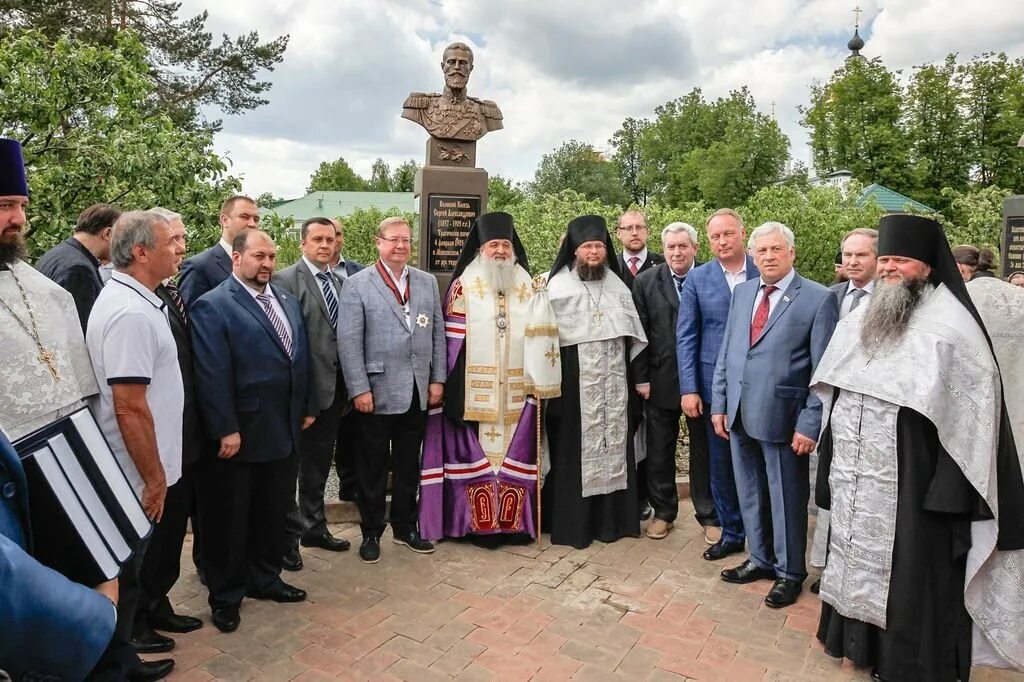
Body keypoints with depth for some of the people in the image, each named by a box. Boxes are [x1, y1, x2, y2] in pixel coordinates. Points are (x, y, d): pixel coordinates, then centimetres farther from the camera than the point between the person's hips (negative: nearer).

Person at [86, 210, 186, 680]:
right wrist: (154, 477, -17)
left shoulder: (129, 299, 9)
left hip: (130, 472, 10)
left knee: (126, 571, 21)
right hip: (134, 476, -10)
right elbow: (130, 407, -25)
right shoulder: (131, 312, -22)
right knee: (121, 577, 7)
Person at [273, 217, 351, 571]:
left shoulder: (340, 282, 12)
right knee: (291, 463, 6)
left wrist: (349, 385, 6)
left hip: (334, 387, 7)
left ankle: (314, 527, 34)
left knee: (320, 463, 19)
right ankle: (288, 534, 20)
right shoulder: (286, 280, -9)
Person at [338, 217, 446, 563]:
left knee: (409, 464, 15)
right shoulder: (358, 284, -4)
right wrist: (359, 389, -14)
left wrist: (437, 380, 4)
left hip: (418, 391, 4)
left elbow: (438, 334, 10)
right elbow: (349, 341, -9)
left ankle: (405, 526, 30)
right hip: (378, 391, -4)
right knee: (373, 466, 9)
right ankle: (371, 532, 24)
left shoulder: (427, 282, 9)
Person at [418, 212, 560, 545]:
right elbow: (453, 339, -3)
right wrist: (454, 388, -9)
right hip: (475, 391, -3)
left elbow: (540, 338, 6)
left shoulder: (530, 289, 10)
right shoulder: (463, 286, 1)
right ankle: (480, 523, 9)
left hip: (517, 391, 3)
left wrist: (540, 383, -3)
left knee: (516, 455, 7)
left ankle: (515, 521, 17)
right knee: (477, 454, 0)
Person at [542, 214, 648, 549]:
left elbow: (631, 331, 14)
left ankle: (613, 517, 18)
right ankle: (572, 522, 10)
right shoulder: (558, 284, -1)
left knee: (613, 441, 7)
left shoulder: (616, 284, 12)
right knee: (576, 447, 0)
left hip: (613, 379, 4)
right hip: (574, 379, -4)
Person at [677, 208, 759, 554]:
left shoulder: (765, 274, 0)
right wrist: (689, 389, -5)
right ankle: (730, 532, 26)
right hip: (715, 385, 1)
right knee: (721, 463, 10)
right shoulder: (697, 279, 2)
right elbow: (686, 337, 1)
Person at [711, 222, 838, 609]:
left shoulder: (819, 299, -8)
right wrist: (719, 404, 8)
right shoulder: (742, 292, 9)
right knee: (749, 493, 17)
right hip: (739, 415, 5)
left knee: (786, 497, 9)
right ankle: (760, 559, 36)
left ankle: (790, 572, 29)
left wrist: (810, 425, -13)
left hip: (781, 417, -5)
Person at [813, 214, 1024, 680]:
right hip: (855, 484, 6)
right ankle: (862, 642, 36)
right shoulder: (857, 323, 9)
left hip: (914, 482, -6)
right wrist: (835, 466, 13)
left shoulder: (951, 327, -10)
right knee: (860, 562, 17)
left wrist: (952, 490, -17)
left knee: (909, 573, 6)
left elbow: (973, 410, -13)